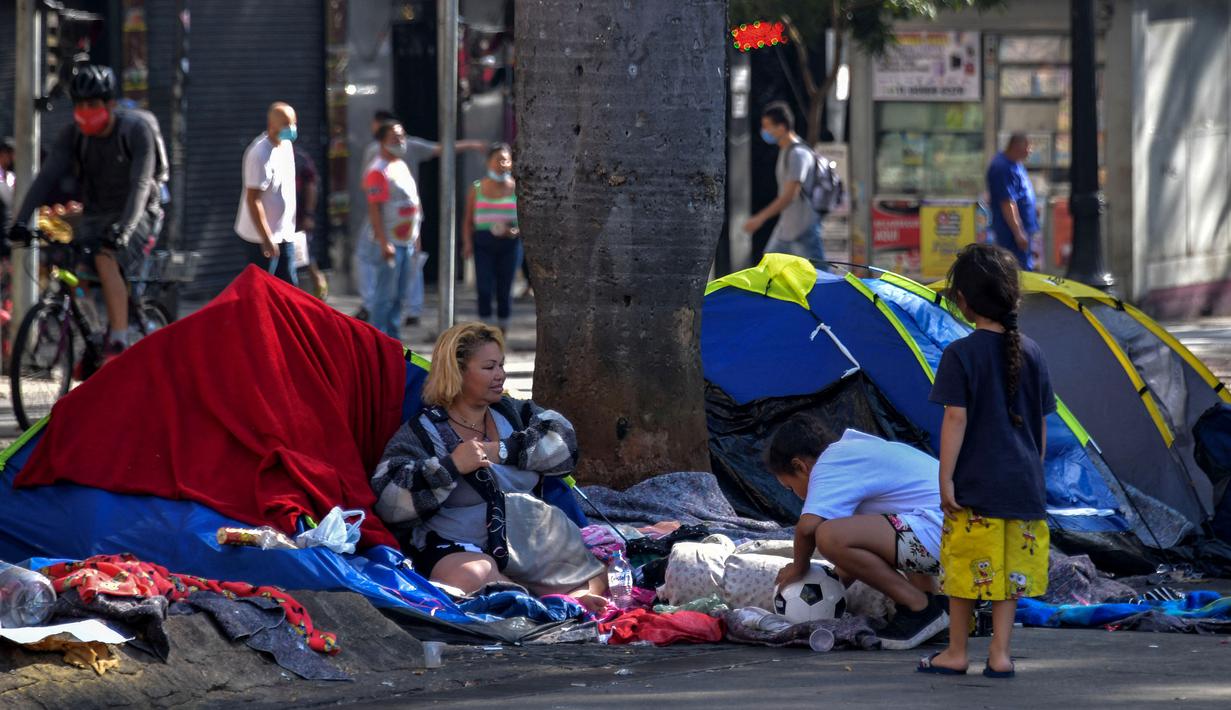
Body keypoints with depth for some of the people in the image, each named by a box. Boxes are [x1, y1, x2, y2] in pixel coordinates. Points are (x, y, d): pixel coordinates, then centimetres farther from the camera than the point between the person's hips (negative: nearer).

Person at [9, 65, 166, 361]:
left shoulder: (136, 129, -18)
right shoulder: (74, 133, -5)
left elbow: (140, 185, -27)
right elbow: (48, 176, -13)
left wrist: (122, 229, -41)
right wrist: (21, 221, -26)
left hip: (137, 215, -6)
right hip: (96, 215, 6)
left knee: (106, 258, -32)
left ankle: (119, 344, -30)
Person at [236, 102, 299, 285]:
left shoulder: (286, 145, 7)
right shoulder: (260, 154, -21)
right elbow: (253, 199, -23)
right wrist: (267, 239, -24)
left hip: (284, 234, 9)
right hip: (262, 237, -9)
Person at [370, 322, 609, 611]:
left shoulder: (512, 412, 19)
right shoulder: (423, 432, 3)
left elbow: (564, 442, 3)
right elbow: (386, 500, -9)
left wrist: (502, 451, -6)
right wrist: (450, 466, -15)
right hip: (455, 551, -5)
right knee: (472, 576, -40)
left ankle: (578, 600, -44)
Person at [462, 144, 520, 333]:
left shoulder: (516, 188, 6)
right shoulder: (478, 188, 8)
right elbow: (468, 220, 9)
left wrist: (517, 231, -13)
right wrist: (467, 242, -4)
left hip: (509, 242, 0)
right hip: (483, 242, 0)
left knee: (505, 289, 3)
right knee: (484, 288, -7)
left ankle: (503, 330, 13)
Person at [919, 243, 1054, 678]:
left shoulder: (960, 355, -11)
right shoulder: (1032, 354, 5)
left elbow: (956, 419, -14)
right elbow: (1041, 425, 9)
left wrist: (945, 478, -10)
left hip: (974, 484, -4)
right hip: (1022, 484, 4)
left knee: (966, 569, 6)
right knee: (1009, 571, 10)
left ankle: (956, 652, 15)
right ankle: (1000, 653, 9)